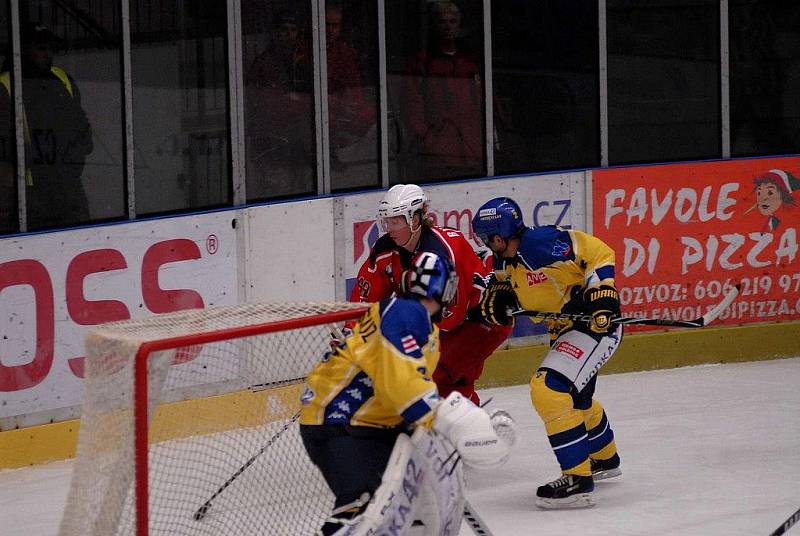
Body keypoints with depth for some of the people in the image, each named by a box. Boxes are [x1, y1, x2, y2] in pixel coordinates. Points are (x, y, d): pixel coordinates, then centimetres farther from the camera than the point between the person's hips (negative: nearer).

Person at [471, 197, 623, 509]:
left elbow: (599, 253, -20)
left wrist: (602, 293, -24)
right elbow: (507, 284, 20)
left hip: (595, 323, -11)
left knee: (550, 390, -23)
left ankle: (578, 479, -19)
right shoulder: (505, 261, 2)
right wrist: (498, 298, -2)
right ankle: (604, 460, 56)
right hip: (563, 329, 11)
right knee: (575, 398, 29)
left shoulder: (543, 243, -25)